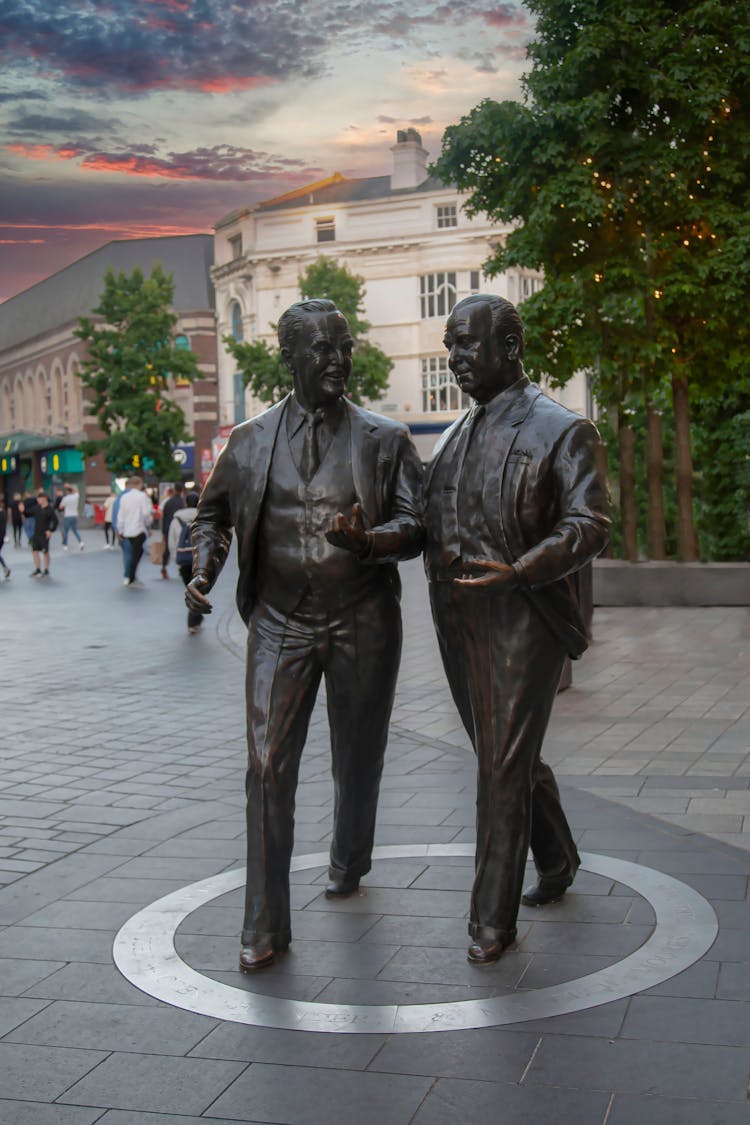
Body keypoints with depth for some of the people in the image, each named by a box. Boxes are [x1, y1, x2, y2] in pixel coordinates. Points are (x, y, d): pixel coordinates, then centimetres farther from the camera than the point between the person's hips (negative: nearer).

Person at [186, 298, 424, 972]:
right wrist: (205, 568, -2)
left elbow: (414, 528, -3)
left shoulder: (384, 439, 2)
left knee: (358, 761, 15)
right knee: (269, 768, -8)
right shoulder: (252, 441, 5)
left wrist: (365, 541, -24)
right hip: (281, 622, 0)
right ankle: (265, 926, -1)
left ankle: (349, 865, 44)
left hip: (363, 622, 0)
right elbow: (215, 512, 17)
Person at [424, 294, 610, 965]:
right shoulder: (456, 435, 16)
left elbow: (588, 526, -13)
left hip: (524, 617, -7)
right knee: (502, 754, 18)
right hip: (458, 620, 7)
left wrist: (516, 572, -26)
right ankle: (558, 864, 40)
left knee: (505, 766, -5)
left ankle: (494, 917, 6)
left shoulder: (561, 430, -6)